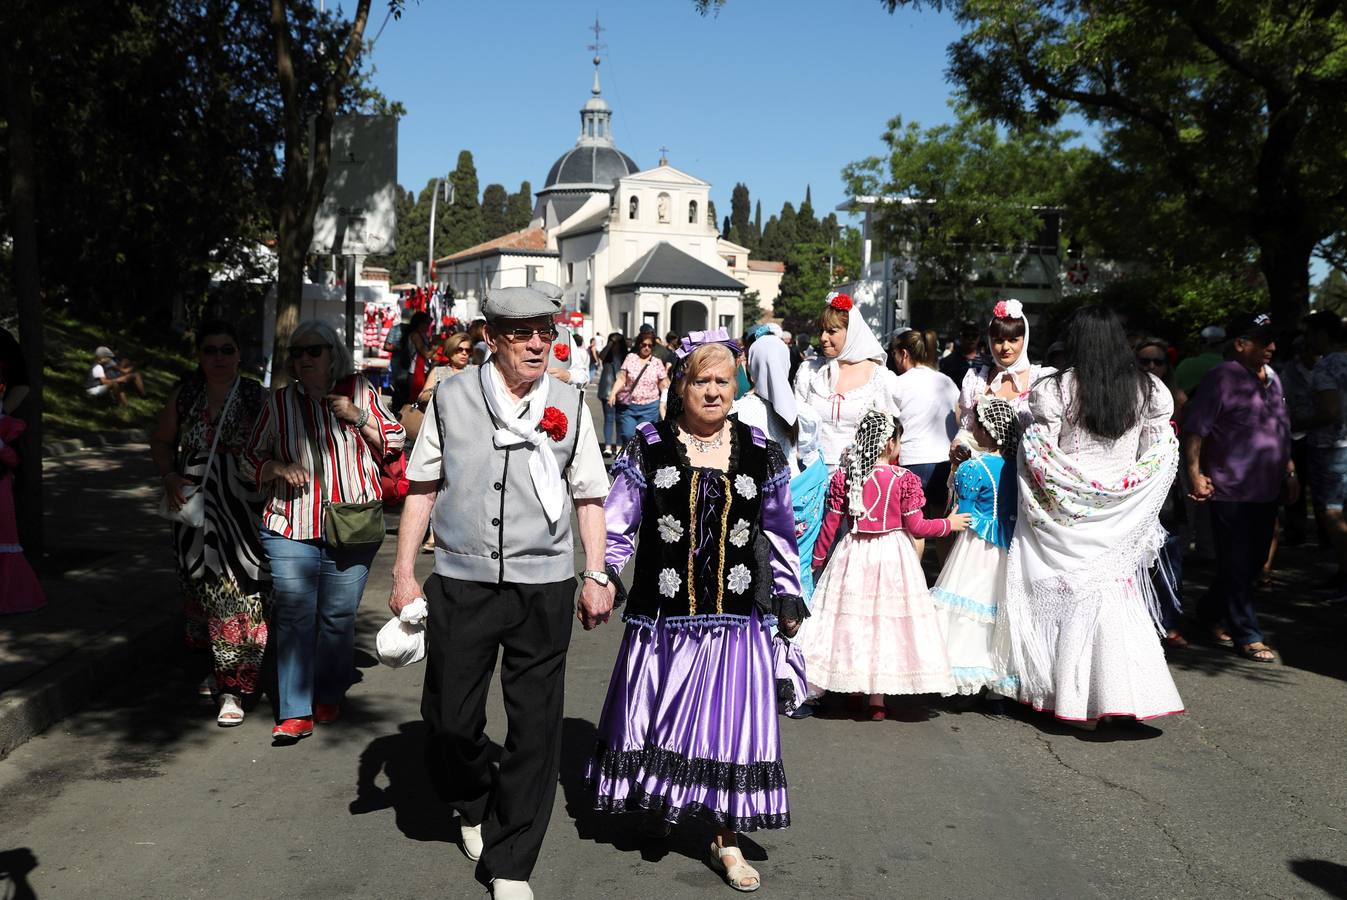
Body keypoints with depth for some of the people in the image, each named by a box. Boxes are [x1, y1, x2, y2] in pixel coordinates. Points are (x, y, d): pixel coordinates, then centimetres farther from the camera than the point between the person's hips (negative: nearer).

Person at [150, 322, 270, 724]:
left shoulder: (258, 397, -2)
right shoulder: (184, 396, 7)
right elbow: (162, 440, 18)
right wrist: (169, 476, 2)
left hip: (244, 508, -4)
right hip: (195, 505, 4)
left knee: (240, 593, -8)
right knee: (200, 585, 11)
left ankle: (235, 690, -4)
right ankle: (218, 666, 32)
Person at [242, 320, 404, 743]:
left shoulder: (358, 390, 6)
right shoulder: (279, 402, 8)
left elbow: (394, 442, 9)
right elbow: (251, 459, 14)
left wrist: (359, 417, -7)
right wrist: (278, 468, -7)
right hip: (292, 527, 1)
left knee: (338, 616, 6)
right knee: (293, 616, -6)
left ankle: (329, 698, 23)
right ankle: (295, 713, -1)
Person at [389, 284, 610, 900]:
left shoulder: (569, 405, 3)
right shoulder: (451, 399, 1)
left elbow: (589, 496, 9)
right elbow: (423, 487, 5)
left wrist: (596, 577, 4)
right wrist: (404, 574, 3)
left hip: (543, 586, 0)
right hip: (461, 581, 0)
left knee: (535, 727, 5)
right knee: (449, 718, 7)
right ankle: (474, 806, 41)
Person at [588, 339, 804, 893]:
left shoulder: (761, 453, 6)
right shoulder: (649, 447, 1)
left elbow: (779, 534, 13)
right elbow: (618, 525, 2)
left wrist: (788, 596, 11)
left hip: (735, 619, 1)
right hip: (662, 615, -1)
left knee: (729, 723, 4)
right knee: (657, 721, 10)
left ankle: (726, 841, 19)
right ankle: (656, 803, 38)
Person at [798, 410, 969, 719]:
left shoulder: (843, 476, -3)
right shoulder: (904, 479, -10)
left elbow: (831, 524, 1)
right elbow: (916, 526, -8)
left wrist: (817, 558, 14)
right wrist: (950, 524, 9)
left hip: (852, 555, 2)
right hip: (892, 555, -2)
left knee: (850, 618, 11)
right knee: (886, 622, 5)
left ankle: (851, 688, 18)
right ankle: (877, 698, 9)